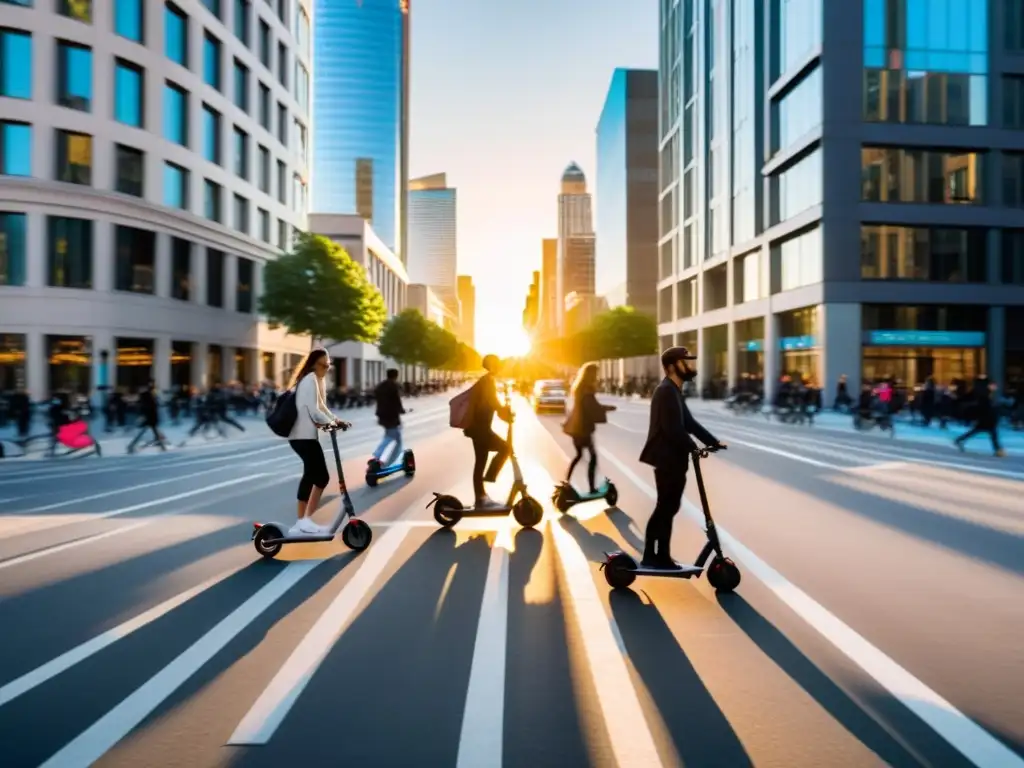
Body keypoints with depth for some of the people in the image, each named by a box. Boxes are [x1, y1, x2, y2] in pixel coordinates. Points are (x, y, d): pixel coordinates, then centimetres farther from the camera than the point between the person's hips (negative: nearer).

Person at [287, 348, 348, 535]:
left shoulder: (316, 379, 20)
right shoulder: (310, 379, -11)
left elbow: (320, 406, 24)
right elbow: (313, 410, -17)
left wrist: (335, 419, 11)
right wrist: (330, 422, -6)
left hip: (301, 435, 10)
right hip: (304, 435, -10)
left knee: (310, 476, 13)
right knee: (321, 476, -10)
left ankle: (301, 522, 19)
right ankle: (306, 519, -9)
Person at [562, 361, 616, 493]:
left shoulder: (578, 387, 11)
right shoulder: (587, 389, -17)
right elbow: (593, 407, -18)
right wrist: (608, 408, -4)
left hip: (575, 426, 9)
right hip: (583, 426, -9)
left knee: (579, 454, 19)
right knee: (593, 455, -2)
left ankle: (566, 481, 18)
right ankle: (592, 488, -3)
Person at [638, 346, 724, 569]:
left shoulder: (675, 391, 18)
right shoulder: (666, 391, -16)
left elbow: (689, 423, 18)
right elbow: (673, 429, -23)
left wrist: (713, 441, 13)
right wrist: (694, 448, -16)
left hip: (672, 458, 10)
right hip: (667, 458, -10)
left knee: (667, 508, 13)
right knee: (665, 508, -3)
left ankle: (660, 556, 20)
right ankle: (656, 556, 6)